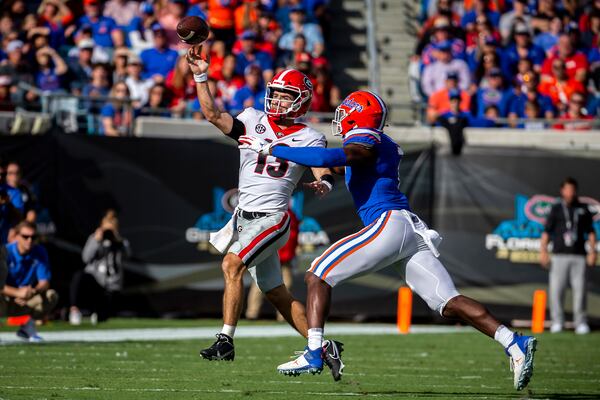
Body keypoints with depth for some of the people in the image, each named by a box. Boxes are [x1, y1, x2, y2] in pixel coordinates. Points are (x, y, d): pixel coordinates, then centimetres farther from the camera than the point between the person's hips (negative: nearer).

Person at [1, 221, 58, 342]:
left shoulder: (40, 252, -5)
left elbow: (45, 282, -8)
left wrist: (34, 290, -31)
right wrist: (18, 292, -39)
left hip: (27, 302, 4)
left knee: (51, 296, -22)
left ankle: (27, 327, 1)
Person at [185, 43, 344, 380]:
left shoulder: (309, 139, -2)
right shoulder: (253, 121, 6)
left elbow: (325, 175, -8)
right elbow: (213, 115, -4)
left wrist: (323, 184, -31)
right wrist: (201, 77, -12)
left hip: (273, 217, -5)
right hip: (245, 214, 5)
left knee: (232, 264, -24)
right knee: (277, 294, 9)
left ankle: (226, 341, -22)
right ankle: (324, 346, 18)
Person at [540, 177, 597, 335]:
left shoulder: (583, 209, 13)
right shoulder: (556, 209, 9)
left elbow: (590, 232, 14)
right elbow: (546, 231, 6)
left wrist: (592, 252, 4)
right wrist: (543, 251, -4)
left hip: (578, 256, 1)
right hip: (559, 255, -1)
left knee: (580, 288, -5)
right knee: (556, 289, -4)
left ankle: (581, 322, 0)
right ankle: (557, 322, 4)